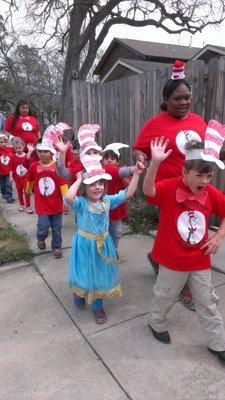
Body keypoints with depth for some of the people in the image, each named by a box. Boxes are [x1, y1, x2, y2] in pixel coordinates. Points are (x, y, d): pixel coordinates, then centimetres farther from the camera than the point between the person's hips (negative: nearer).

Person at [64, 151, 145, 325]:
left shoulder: (107, 200, -7)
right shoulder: (81, 203, -20)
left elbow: (128, 194, -11)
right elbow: (68, 198, -42)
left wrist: (136, 174, -20)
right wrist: (79, 180, -30)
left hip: (103, 244, 4)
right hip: (85, 244, -3)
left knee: (100, 273, 17)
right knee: (85, 271, 17)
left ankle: (98, 305, 39)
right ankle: (80, 294, 50)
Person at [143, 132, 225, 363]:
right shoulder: (170, 188, -19)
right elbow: (148, 191, -39)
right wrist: (155, 162, -52)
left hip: (200, 260, 4)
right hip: (172, 260, -4)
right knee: (165, 296, 20)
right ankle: (156, 323, 49)